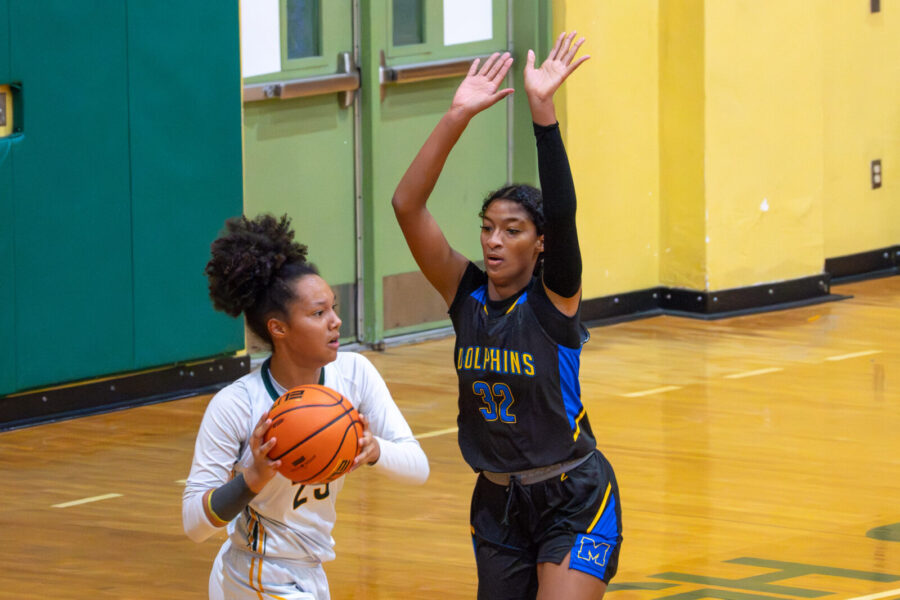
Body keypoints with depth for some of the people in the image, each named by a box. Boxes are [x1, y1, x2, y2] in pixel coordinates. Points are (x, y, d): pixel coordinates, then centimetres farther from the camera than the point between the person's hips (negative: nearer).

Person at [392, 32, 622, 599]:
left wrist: (543, 110, -35)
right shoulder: (467, 295, 0)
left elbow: (562, 212, -28)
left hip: (573, 503, -5)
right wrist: (458, 117, -19)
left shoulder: (553, 300, -11)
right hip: (497, 504, 5)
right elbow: (407, 205, -10)